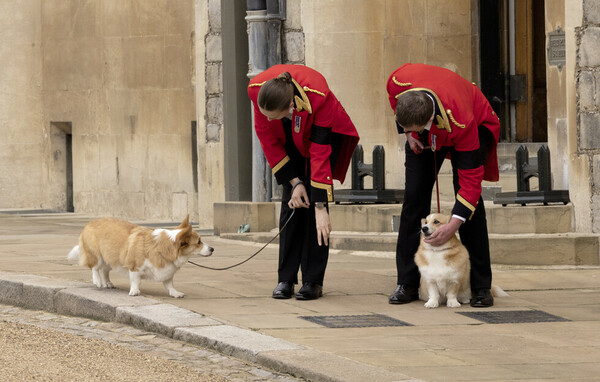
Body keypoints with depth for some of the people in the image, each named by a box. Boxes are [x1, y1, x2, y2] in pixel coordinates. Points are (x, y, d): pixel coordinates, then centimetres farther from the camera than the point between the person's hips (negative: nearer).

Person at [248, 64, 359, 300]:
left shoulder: (318, 97, -42)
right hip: (290, 137, 3)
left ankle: (313, 281, -9)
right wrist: (294, 182, -20)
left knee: (312, 200, -13)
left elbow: (320, 155, -36)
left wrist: (321, 207, -34)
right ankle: (285, 279, -4)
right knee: (290, 202, -7)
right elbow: (267, 138, -18)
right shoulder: (257, 89, -33)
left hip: (325, 131, -3)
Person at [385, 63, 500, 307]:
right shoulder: (398, 83, -36)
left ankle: (481, 287, -10)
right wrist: (408, 132, -10)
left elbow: (472, 177, -38)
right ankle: (407, 283, -1)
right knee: (414, 196, -6)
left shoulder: (460, 122, -45)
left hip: (475, 125, -4)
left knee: (469, 195, -17)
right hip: (425, 139, 4)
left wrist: (455, 224, -43)